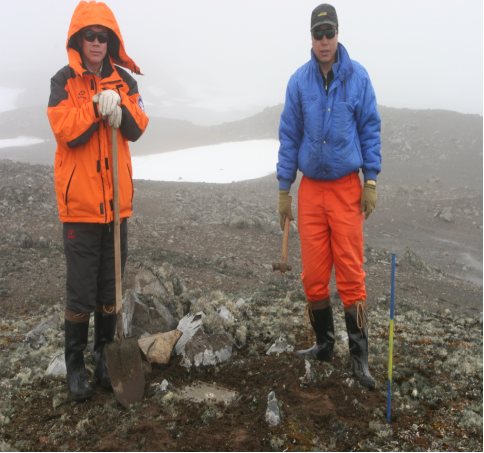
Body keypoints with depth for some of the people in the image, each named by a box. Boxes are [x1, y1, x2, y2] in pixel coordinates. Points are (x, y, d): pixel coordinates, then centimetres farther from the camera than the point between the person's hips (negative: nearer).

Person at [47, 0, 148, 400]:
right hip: (80, 200, -4)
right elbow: (66, 132, -14)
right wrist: (97, 106, -20)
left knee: (111, 288, 12)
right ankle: (75, 364, 18)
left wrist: (118, 109, -19)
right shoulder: (64, 81, -2)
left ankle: (105, 355, 28)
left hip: (117, 198, 4)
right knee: (81, 292, 1)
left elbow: (137, 129, -1)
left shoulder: (124, 81, 9)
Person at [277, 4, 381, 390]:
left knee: (351, 272, -2)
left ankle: (359, 356, 9)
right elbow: (289, 136, 6)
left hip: (346, 187, -2)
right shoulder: (299, 81, 3)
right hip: (311, 187, 2)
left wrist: (371, 182, -3)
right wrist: (284, 189, 5)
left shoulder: (358, 77, -1)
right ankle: (324, 345, 23)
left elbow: (370, 129, 2)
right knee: (313, 274, 6)